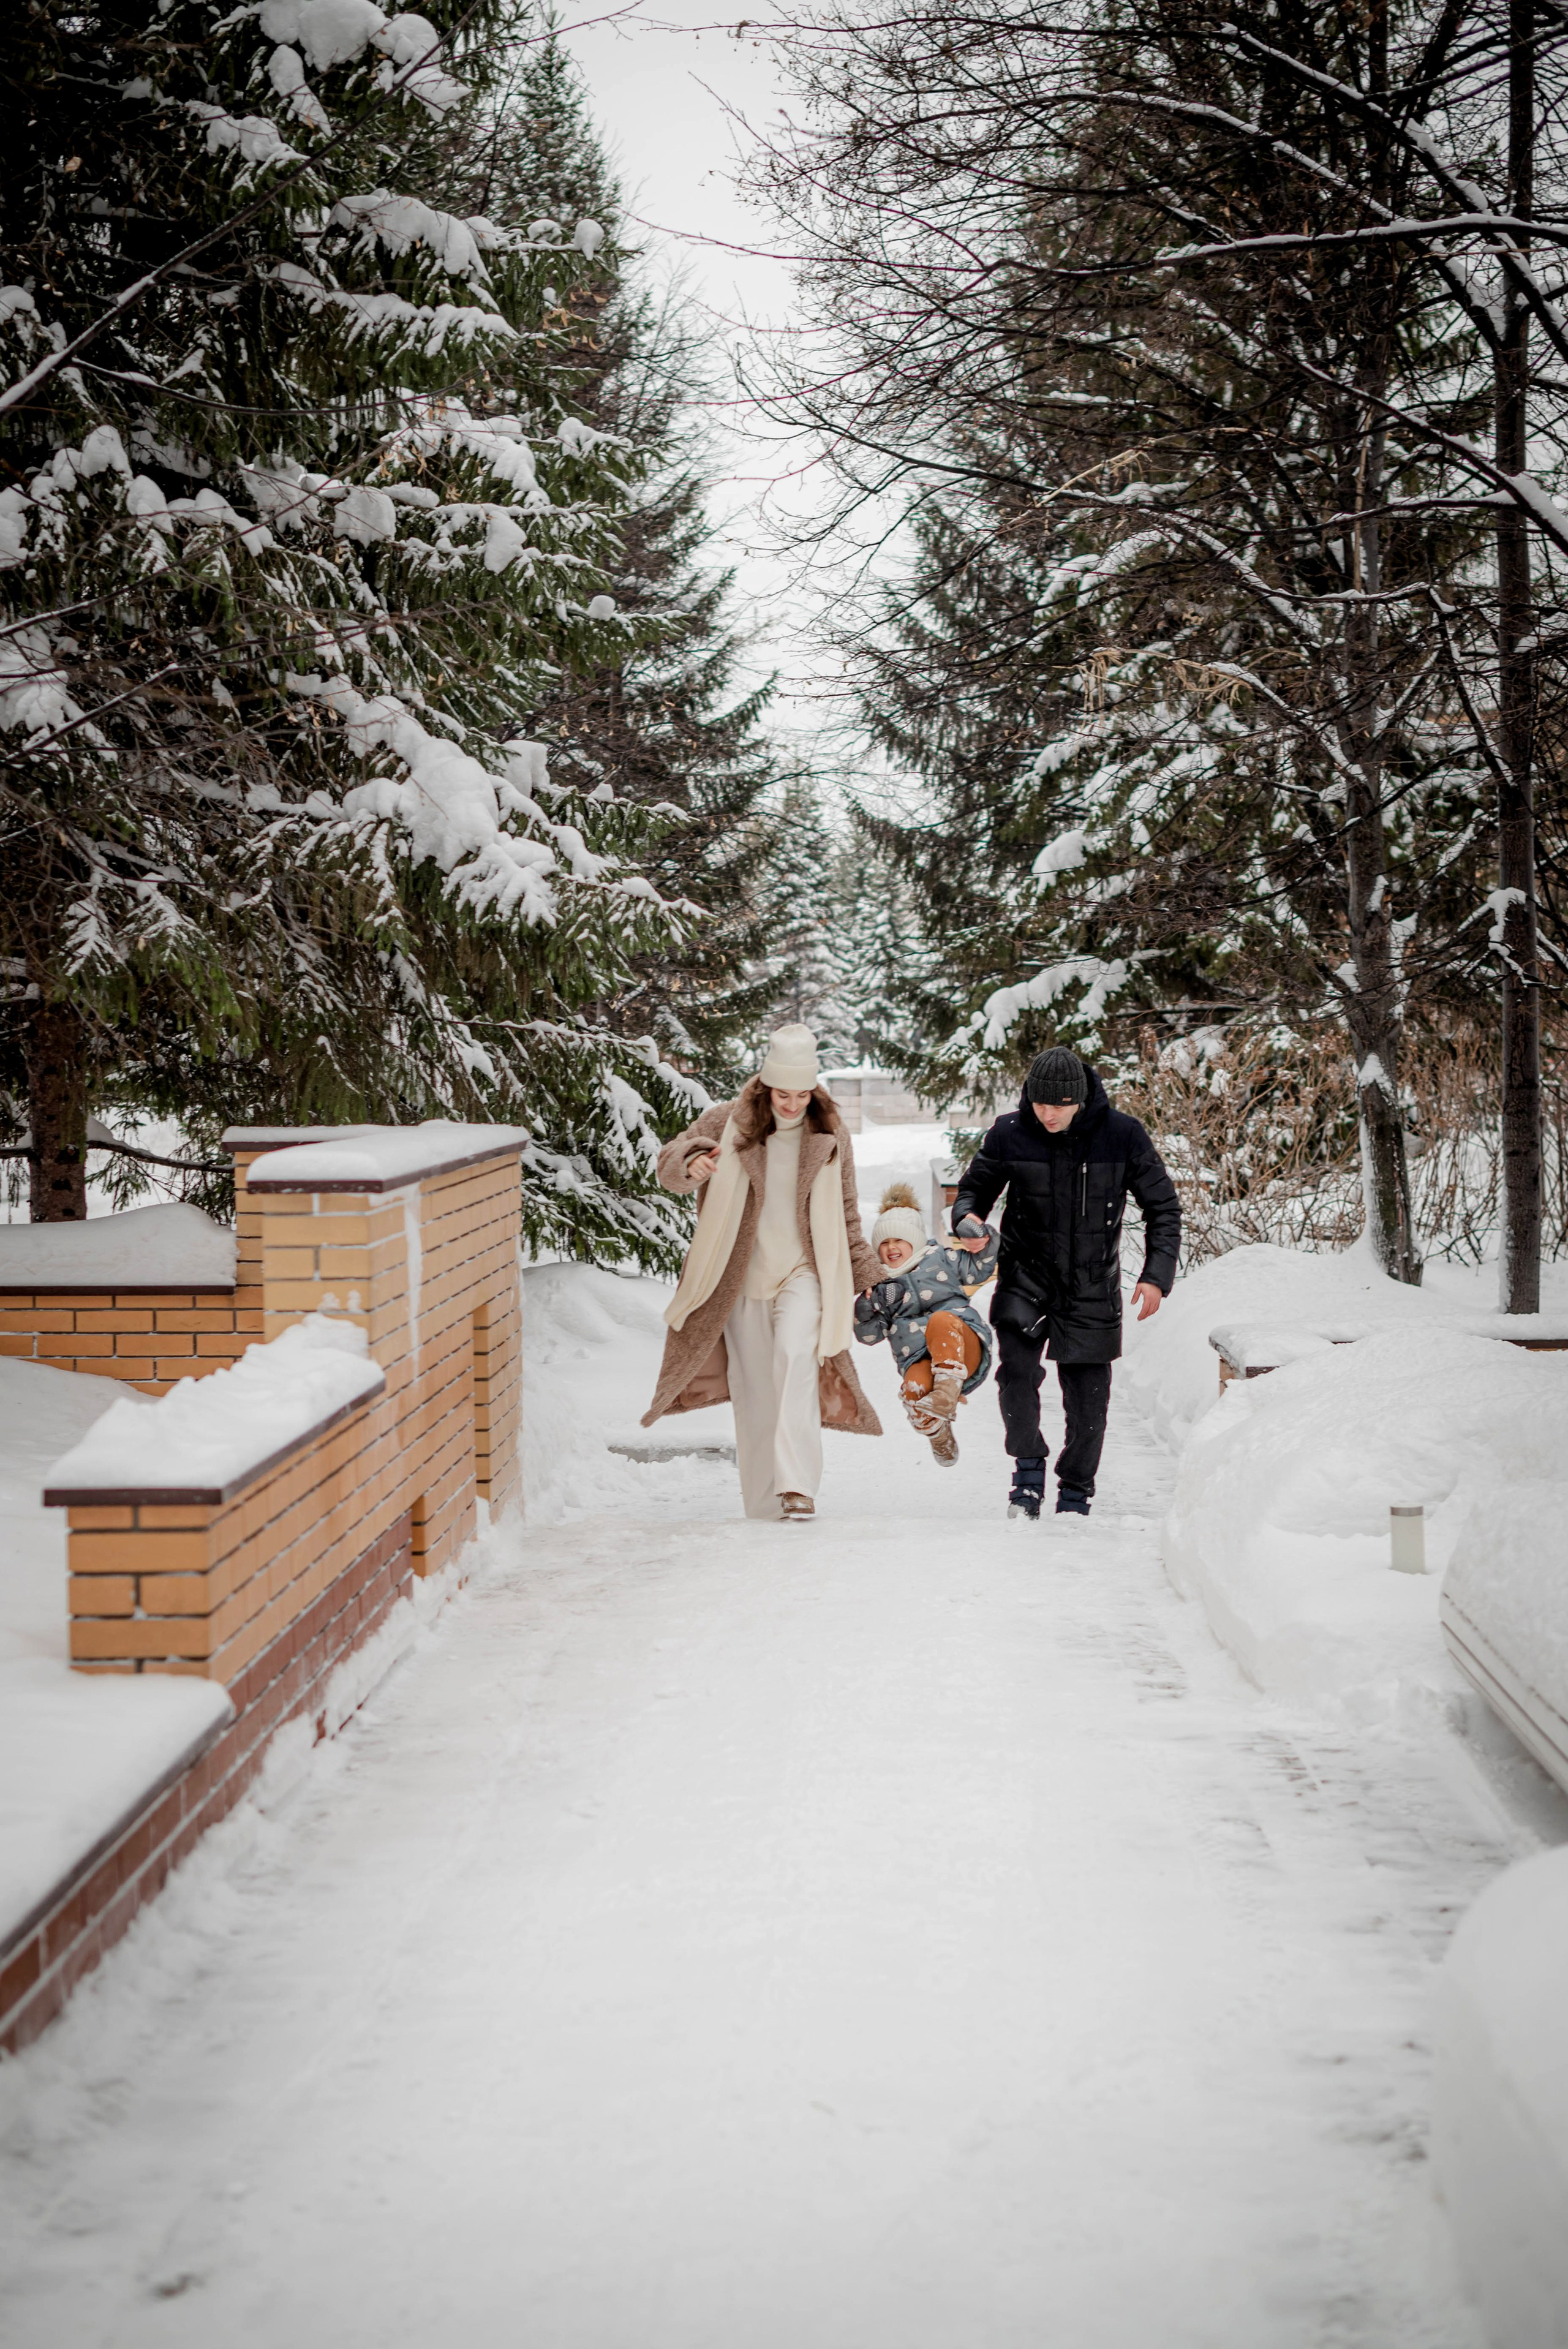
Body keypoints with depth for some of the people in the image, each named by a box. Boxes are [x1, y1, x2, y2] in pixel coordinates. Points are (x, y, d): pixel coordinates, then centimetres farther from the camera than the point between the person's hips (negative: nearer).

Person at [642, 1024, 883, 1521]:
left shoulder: (830, 1136, 5)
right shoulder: (727, 1123, -1)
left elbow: (845, 1215, 15)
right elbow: (669, 1164, -2)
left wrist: (866, 1276, 17)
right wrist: (691, 1163, -26)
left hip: (802, 1273, -1)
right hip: (741, 1280, 1)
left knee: (797, 1356, -24)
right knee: (753, 1384, 3)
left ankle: (797, 1486, -30)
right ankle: (762, 1501, 15)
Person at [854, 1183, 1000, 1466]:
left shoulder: (938, 1258, 19)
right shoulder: (881, 1287, 22)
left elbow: (977, 1269, 19)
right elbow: (871, 1335, 15)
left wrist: (983, 1241, 1)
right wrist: (866, 1311, -4)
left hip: (964, 1348, -2)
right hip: (921, 1360, 2)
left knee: (943, 1320, -37)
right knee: (914, 1390, -35)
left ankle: (948, 1393, -46)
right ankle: (939, 1436, -3)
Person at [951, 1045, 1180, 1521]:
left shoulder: (1122, 1137, -9)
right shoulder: (1009, 1134, -7)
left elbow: (1163, 1207, 1)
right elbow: (976, 1187, 9)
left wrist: (1157, 1274, -10)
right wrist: (967, 1218, -14)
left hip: (1093, 1289, 0)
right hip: (1025, 1276, 0)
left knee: (1088, 1400, 5)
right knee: (1017, 1369, -23)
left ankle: (1076, 1493, 26)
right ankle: (1028, 1464, 0)